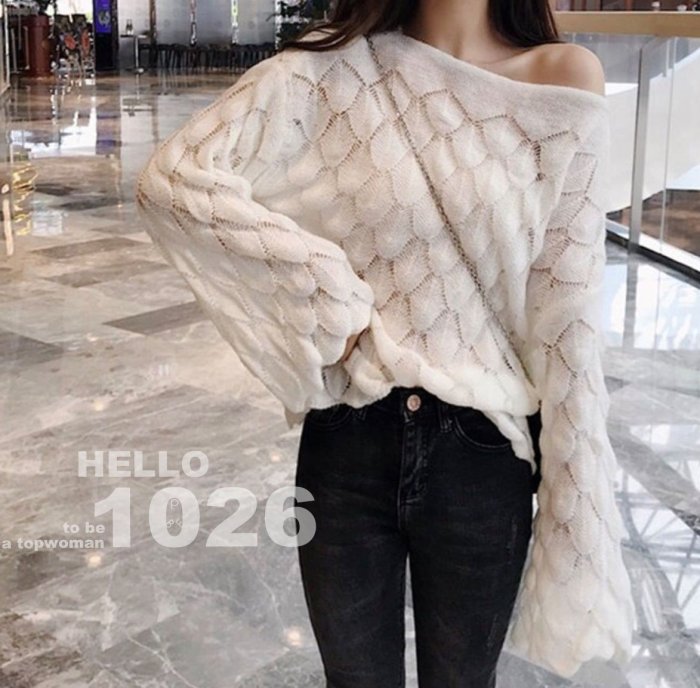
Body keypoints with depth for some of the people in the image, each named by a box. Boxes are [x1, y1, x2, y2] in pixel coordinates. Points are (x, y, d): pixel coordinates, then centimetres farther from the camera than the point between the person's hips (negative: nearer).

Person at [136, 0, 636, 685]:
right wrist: (322, 293, -16)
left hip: (482, 452, 0)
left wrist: (576, 508, -5)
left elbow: (565, 314, -7)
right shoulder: (337, 66, -6)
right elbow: (172, 178, -14)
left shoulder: (562, 82, -6)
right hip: (345, 448, 0)